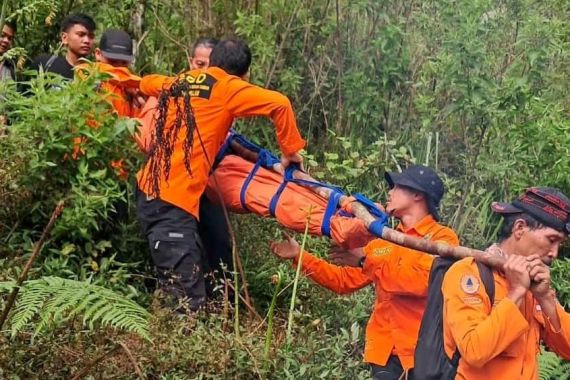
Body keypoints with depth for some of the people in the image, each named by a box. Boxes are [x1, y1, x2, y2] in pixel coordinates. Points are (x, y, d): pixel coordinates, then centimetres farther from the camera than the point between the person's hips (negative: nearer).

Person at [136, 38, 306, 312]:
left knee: (179, 292, 17)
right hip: (174, 200, -8)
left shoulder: (178, 82, 18)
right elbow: (279, 104, -14)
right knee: (189, 300, -9)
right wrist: (291, 150, -1)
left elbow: (146, 83, 40)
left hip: (150, 190, 8)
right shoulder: (227, 87, -1)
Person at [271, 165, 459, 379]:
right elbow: (344, 281, 17)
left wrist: (366, 261, -18)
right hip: (385, 351, 5)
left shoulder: (442, 238, -4)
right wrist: (300, 256, 9)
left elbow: (422, 281, -21)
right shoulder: (382, 241, 16)